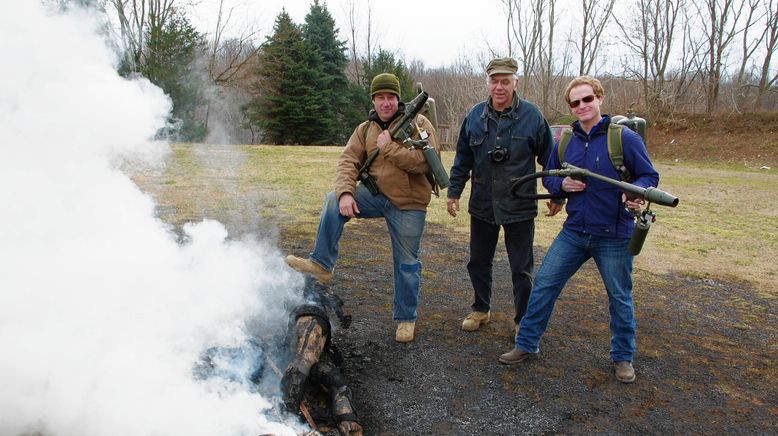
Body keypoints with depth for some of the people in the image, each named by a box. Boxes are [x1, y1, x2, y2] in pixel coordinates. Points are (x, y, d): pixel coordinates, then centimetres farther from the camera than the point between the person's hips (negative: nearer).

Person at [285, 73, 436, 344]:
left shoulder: (417, 124, -9)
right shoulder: (365, 129, 7)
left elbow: (424, 162, -22)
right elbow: (349, 161, -2)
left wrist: (389, 147, -23)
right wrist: (345, 192, -19)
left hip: (408, 204, -4)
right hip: (376, 194, 4)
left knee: (407, 263, 5)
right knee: (333, 202, -18)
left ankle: (406, 319, 23)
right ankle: (321, 265, -10)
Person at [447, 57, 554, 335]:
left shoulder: (531, 115, -7)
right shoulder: (475, 115, 2)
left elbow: (548, 158, 0)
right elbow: (463, 158, 9)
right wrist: (454, 191, 8)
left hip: (520, 207, -3)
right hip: (482, 205, 4)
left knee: (521, 269, 7)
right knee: (478, 262, 16)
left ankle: (523, 321, 23)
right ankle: (480, 309, 36)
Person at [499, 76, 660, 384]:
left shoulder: (624, 137, -9)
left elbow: (649, 175, -4)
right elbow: (548, 177, 14)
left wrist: (636, 192, -26)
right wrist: (561, 185, -9)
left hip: (614, 237, -3)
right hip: (573, 232, 4)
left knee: (620, 298, 12)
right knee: (543, 285, 3)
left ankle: (623, 357, 32)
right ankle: (527, 344, 18)